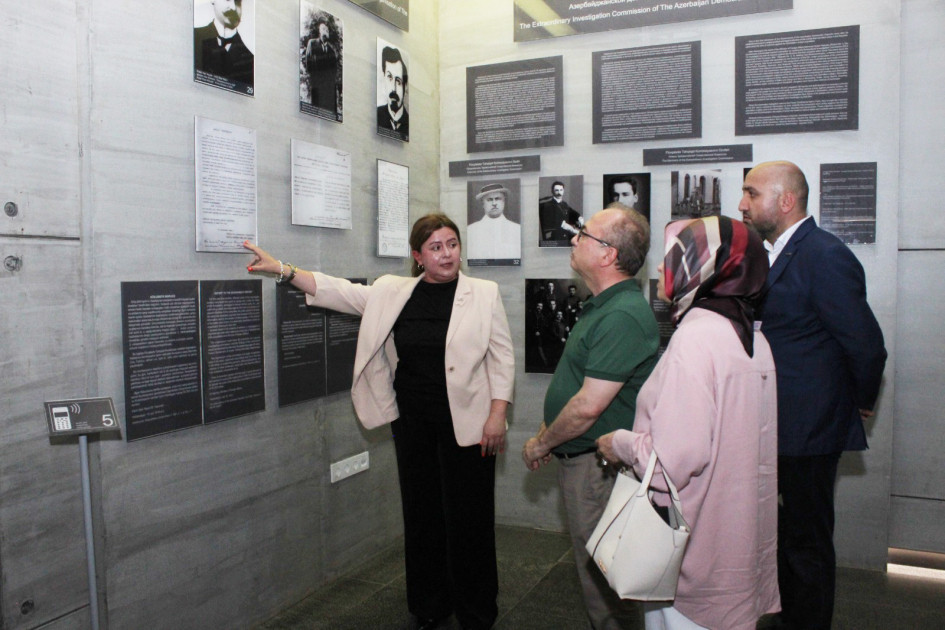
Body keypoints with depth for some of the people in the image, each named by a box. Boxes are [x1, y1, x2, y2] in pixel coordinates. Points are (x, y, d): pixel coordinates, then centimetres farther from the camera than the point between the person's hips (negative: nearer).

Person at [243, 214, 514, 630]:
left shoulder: (483, 294, -4)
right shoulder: (393, 292, 5)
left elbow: (502, 357, -5)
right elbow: (339, 292, 6)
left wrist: (497, 415, -11)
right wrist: (283, 269, -1)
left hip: (466, 423, -3)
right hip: (412, 422, 4)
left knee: (468, 517, 4)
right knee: (421, 513, 14)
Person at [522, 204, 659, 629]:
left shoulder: (623, 316, -24)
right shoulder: (601, 306, 10)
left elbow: (589, 406, -26)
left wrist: (541, 444, -11)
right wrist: (546, 435, 12)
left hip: (599, 466, -10)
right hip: (578, 459, 10)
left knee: (603, 577, 5)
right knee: (592, 567, 23)